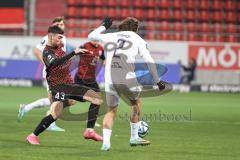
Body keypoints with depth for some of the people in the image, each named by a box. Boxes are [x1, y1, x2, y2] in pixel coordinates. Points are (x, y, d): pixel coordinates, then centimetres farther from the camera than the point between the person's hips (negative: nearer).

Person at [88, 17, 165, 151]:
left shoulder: (111, 36, 18)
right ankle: (134, 137, 25)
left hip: (110, 80, 2)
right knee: (136, 102, 24)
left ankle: (106, 142, -3)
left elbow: (91, 36, 30)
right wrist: (157, 80, 8)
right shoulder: (138, 39, 11)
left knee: (111, 110, 14)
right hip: (127, 78, -2)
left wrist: (104, 26, 45)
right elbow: (149, 61, 4)